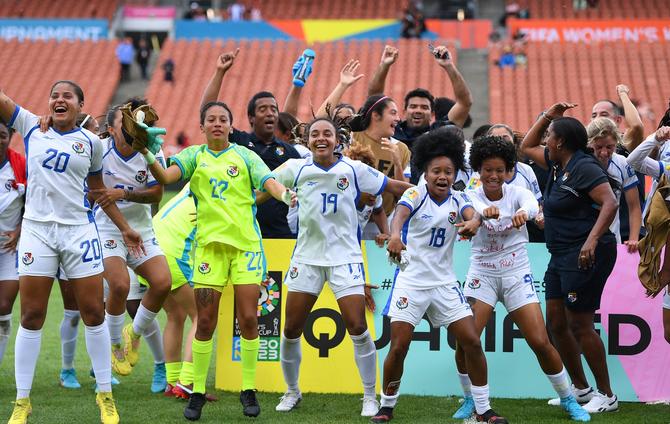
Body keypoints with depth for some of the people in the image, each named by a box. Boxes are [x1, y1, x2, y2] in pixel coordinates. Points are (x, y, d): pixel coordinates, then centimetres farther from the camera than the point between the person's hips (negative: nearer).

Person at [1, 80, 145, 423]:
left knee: (93, 312, 1)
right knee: (31, 316, 0)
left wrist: (123, 228, 19)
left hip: (79, 231, 1)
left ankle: (105, 395, 13)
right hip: (36, 230, -1)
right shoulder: (31, 127, 4)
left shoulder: (91, 142, 7)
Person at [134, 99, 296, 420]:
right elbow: (166, 177, -6)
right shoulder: (194, 156, 9)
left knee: (248, 319, -2)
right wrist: (148, 156, -26)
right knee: (205, 321, -1)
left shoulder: (245, 156, 8)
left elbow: (269, 182, -5)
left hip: (246, 243, 0)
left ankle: (248, 390, 11)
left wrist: (285, 194, -27)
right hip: (209, 243, 0)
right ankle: (197, 392, 9)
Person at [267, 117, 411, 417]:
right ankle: (292, 392, 26)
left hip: (344, 257, -2)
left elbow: (398, 188, 0)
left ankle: (370, 396, 4)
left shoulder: (354, 170, -6)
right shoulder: (296, 169, -1)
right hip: (307, 255, 2)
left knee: (358, 328, -11)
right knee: (291, 330, 4)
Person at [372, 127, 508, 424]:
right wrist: (395, 234, -54)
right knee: (399, 347, -7)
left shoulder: (457, 200, 1)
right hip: (410, 281, -3)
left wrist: (473, 222, -46)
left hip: (444, 283, 3)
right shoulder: (416, 194, -9)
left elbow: (472, 213, -21)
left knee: (472, 342, -3)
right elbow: (400, 212, -31)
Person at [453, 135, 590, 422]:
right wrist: (485, 210, -58)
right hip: (482, 274, 0)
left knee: (540, 342, -7)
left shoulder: (517, 193, -5)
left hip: (517, 275, 0)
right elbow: (472, 206, -32)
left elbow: (531, 203, -30)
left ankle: (568, 399, 12)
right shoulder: (472, 196, -6)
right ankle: (470, 400, 10)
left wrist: (523, 212, -56)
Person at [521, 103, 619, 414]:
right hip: (561, 256, 10)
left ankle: (607, 396, 2)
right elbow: (527, 147, 29)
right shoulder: (557, 164, 13)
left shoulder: (583, 167, -15)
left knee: (579, 325, -7)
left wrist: (592, 240, -33)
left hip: (585, 256, -10)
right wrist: (547, 116, 18)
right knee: (555, 322, 11)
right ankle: (580, 388, 21)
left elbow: (610, 203, -24)